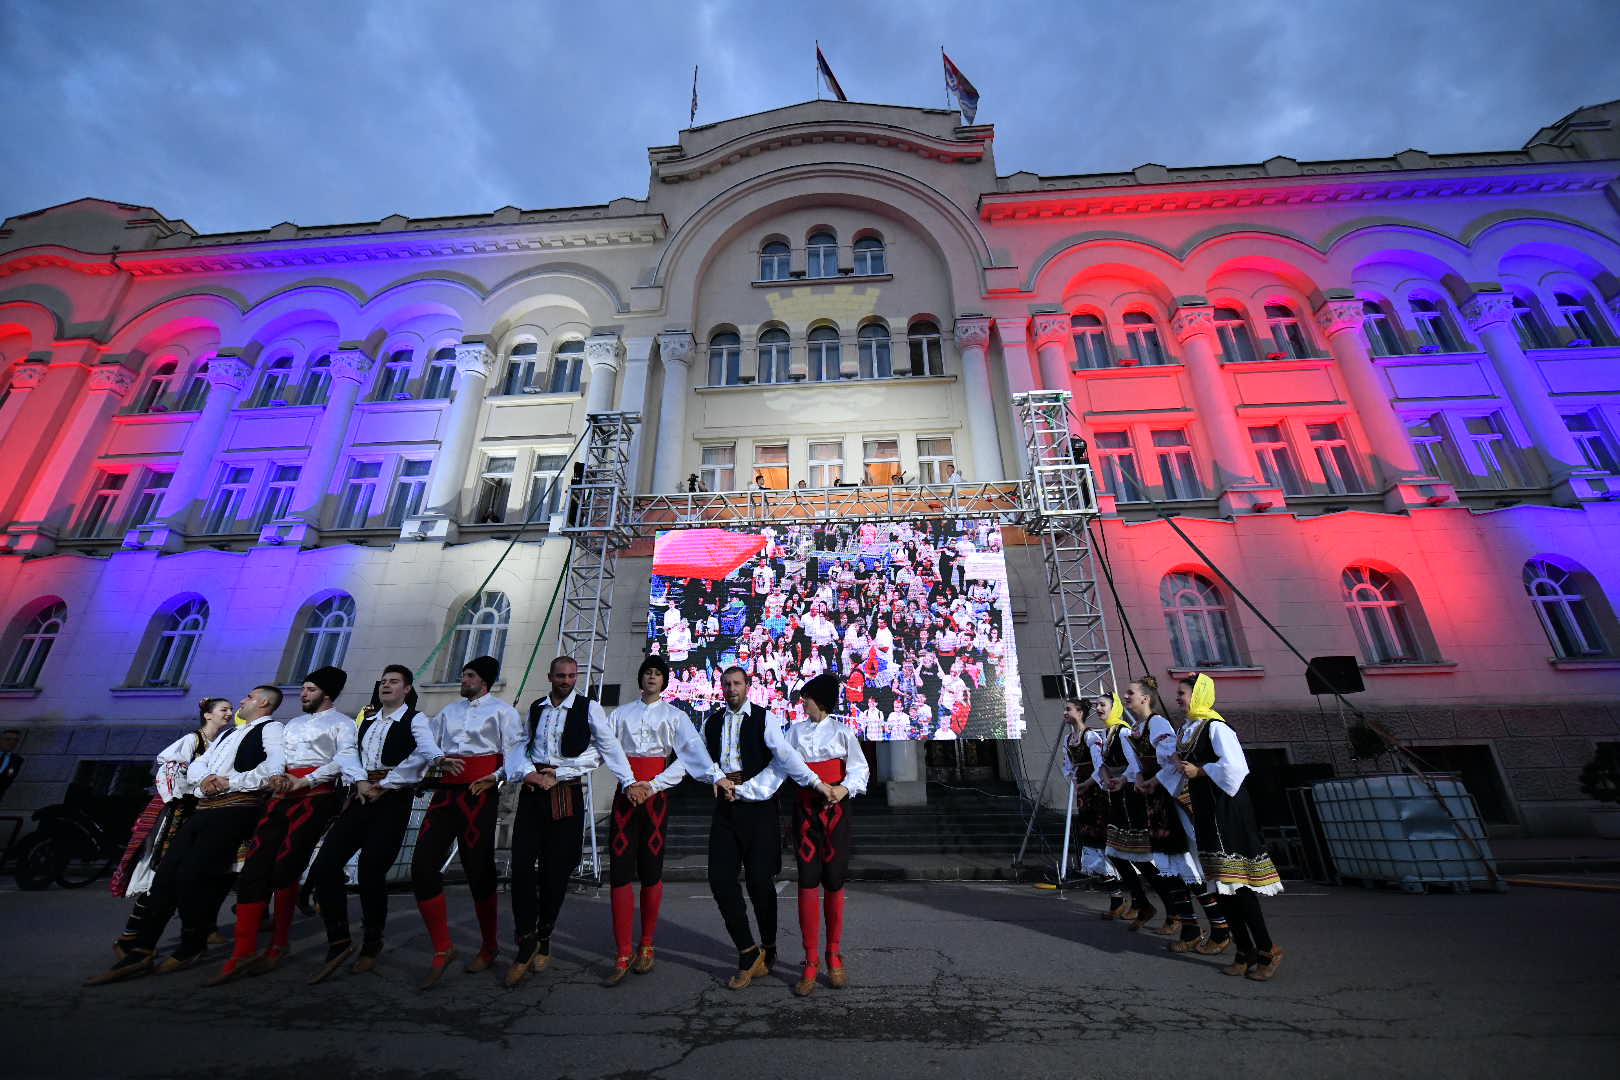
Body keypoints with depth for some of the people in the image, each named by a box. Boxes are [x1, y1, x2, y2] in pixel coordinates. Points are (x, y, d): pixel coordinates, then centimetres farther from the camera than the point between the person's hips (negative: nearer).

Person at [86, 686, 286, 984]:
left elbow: (274, 768, -17)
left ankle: (190, 949, 3)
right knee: (166, 873, 0)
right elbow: (196, 765, 21)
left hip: (235, 809, -9)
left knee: (191, 874, -15)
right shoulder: (227, 734, 29)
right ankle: (140, 952, 5)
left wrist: (230, 782, -16)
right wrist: (204, 778, -2)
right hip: (205, 809, 9)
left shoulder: (270, 728, -1)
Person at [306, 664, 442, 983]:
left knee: (371, 872, -5)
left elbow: (426, 753, -19)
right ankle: (339, 942, 12)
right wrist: (360, 782, -10)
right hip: (361, 798, 6)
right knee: (324, 867, -4)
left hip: (393, 801, -6)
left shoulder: (416, 720, -2)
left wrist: (382, 785, -18)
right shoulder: (366, 718, 18)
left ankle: (372, 945, 19)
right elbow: (349, 752, 7)